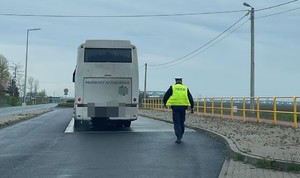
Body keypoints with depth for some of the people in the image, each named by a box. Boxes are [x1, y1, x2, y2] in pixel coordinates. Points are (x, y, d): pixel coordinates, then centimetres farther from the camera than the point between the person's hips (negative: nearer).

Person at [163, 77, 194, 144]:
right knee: (182, 122, 15)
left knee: (177, 123, -1)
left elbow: (166, 95, 4)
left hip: (175, 106, -2)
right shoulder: (185, 88, 10)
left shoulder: (172, 87, 3)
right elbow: (190, 98, 8)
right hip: (183, 106, 3)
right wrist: (192, 107, 9)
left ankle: (179, 138, -10)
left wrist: (164, 102, 21)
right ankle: (180, 136, 25)